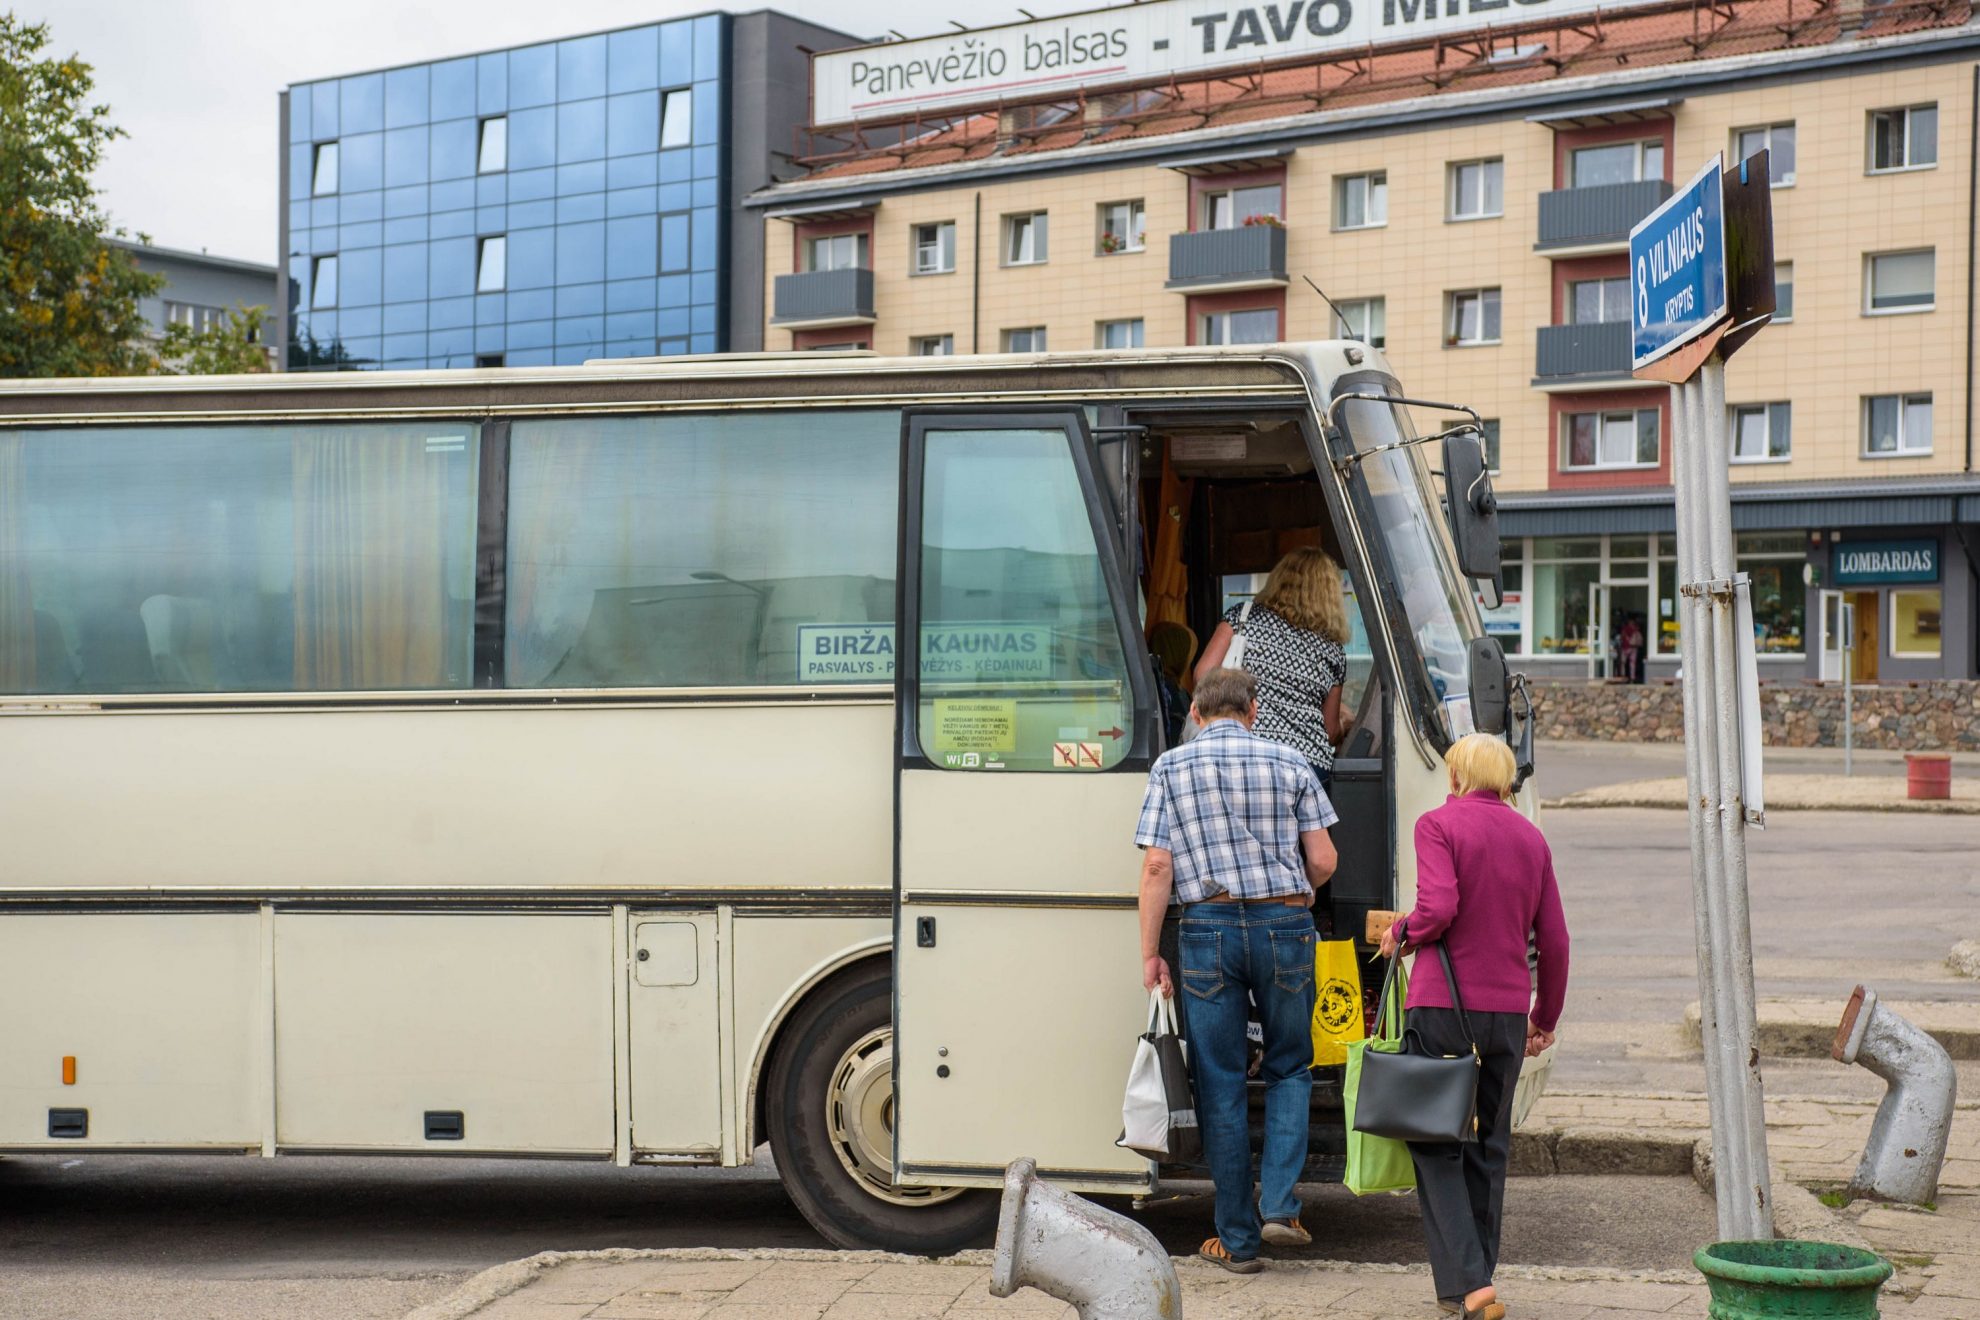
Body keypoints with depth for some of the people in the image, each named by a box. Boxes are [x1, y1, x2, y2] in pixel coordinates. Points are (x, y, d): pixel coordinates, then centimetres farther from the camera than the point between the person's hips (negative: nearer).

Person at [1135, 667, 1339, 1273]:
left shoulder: (1171, 768, 3)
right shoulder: (1289, 764, 5)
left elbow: (1157, 866, -4)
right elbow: (1323, 861, 3)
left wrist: (1149, 954, 1)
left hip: (1208, 928, 0)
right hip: (1284, 926, 1)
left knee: (1220, 1084, 6)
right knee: (1289, 1069, 18)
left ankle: (1238, 1239, 9)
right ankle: (1280, 1206, 1)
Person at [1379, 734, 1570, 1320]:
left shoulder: (1439, 824, -5)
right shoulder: (1531, 837, 10)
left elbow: (1438, 909, -19)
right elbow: (1554, 939, 11)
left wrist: (1400, 935, 2)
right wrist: (1545, 1017, 21)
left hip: (1443, 1003, -5)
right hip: (1508, 1008, 5)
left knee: (1435, 1144, 3)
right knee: (1489, 1146, 15)